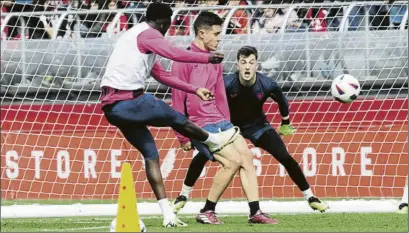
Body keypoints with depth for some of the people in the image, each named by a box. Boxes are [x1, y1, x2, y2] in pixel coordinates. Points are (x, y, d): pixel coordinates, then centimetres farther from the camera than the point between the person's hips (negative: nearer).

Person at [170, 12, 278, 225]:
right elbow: (178, 100, -11)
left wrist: (227, 124, 17)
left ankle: (255, 212, 4)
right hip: (199, 125, -8)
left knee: (246, 156, 1)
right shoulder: (184, 60, -12)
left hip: (219, 121, 8)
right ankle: (206, 212, -5)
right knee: (233, 160, -17)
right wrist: (183, 136, -11)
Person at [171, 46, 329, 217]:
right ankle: (183, 196, 5)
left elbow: (282, 102, -4)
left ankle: (310, 197, 3)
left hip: (257, 125, 1)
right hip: (229, 124, -1)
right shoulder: (227, 84, -31)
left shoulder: (267, 85, -27)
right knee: (202, 155, -16)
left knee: (285, 157, -13)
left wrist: (285, 124, 10)